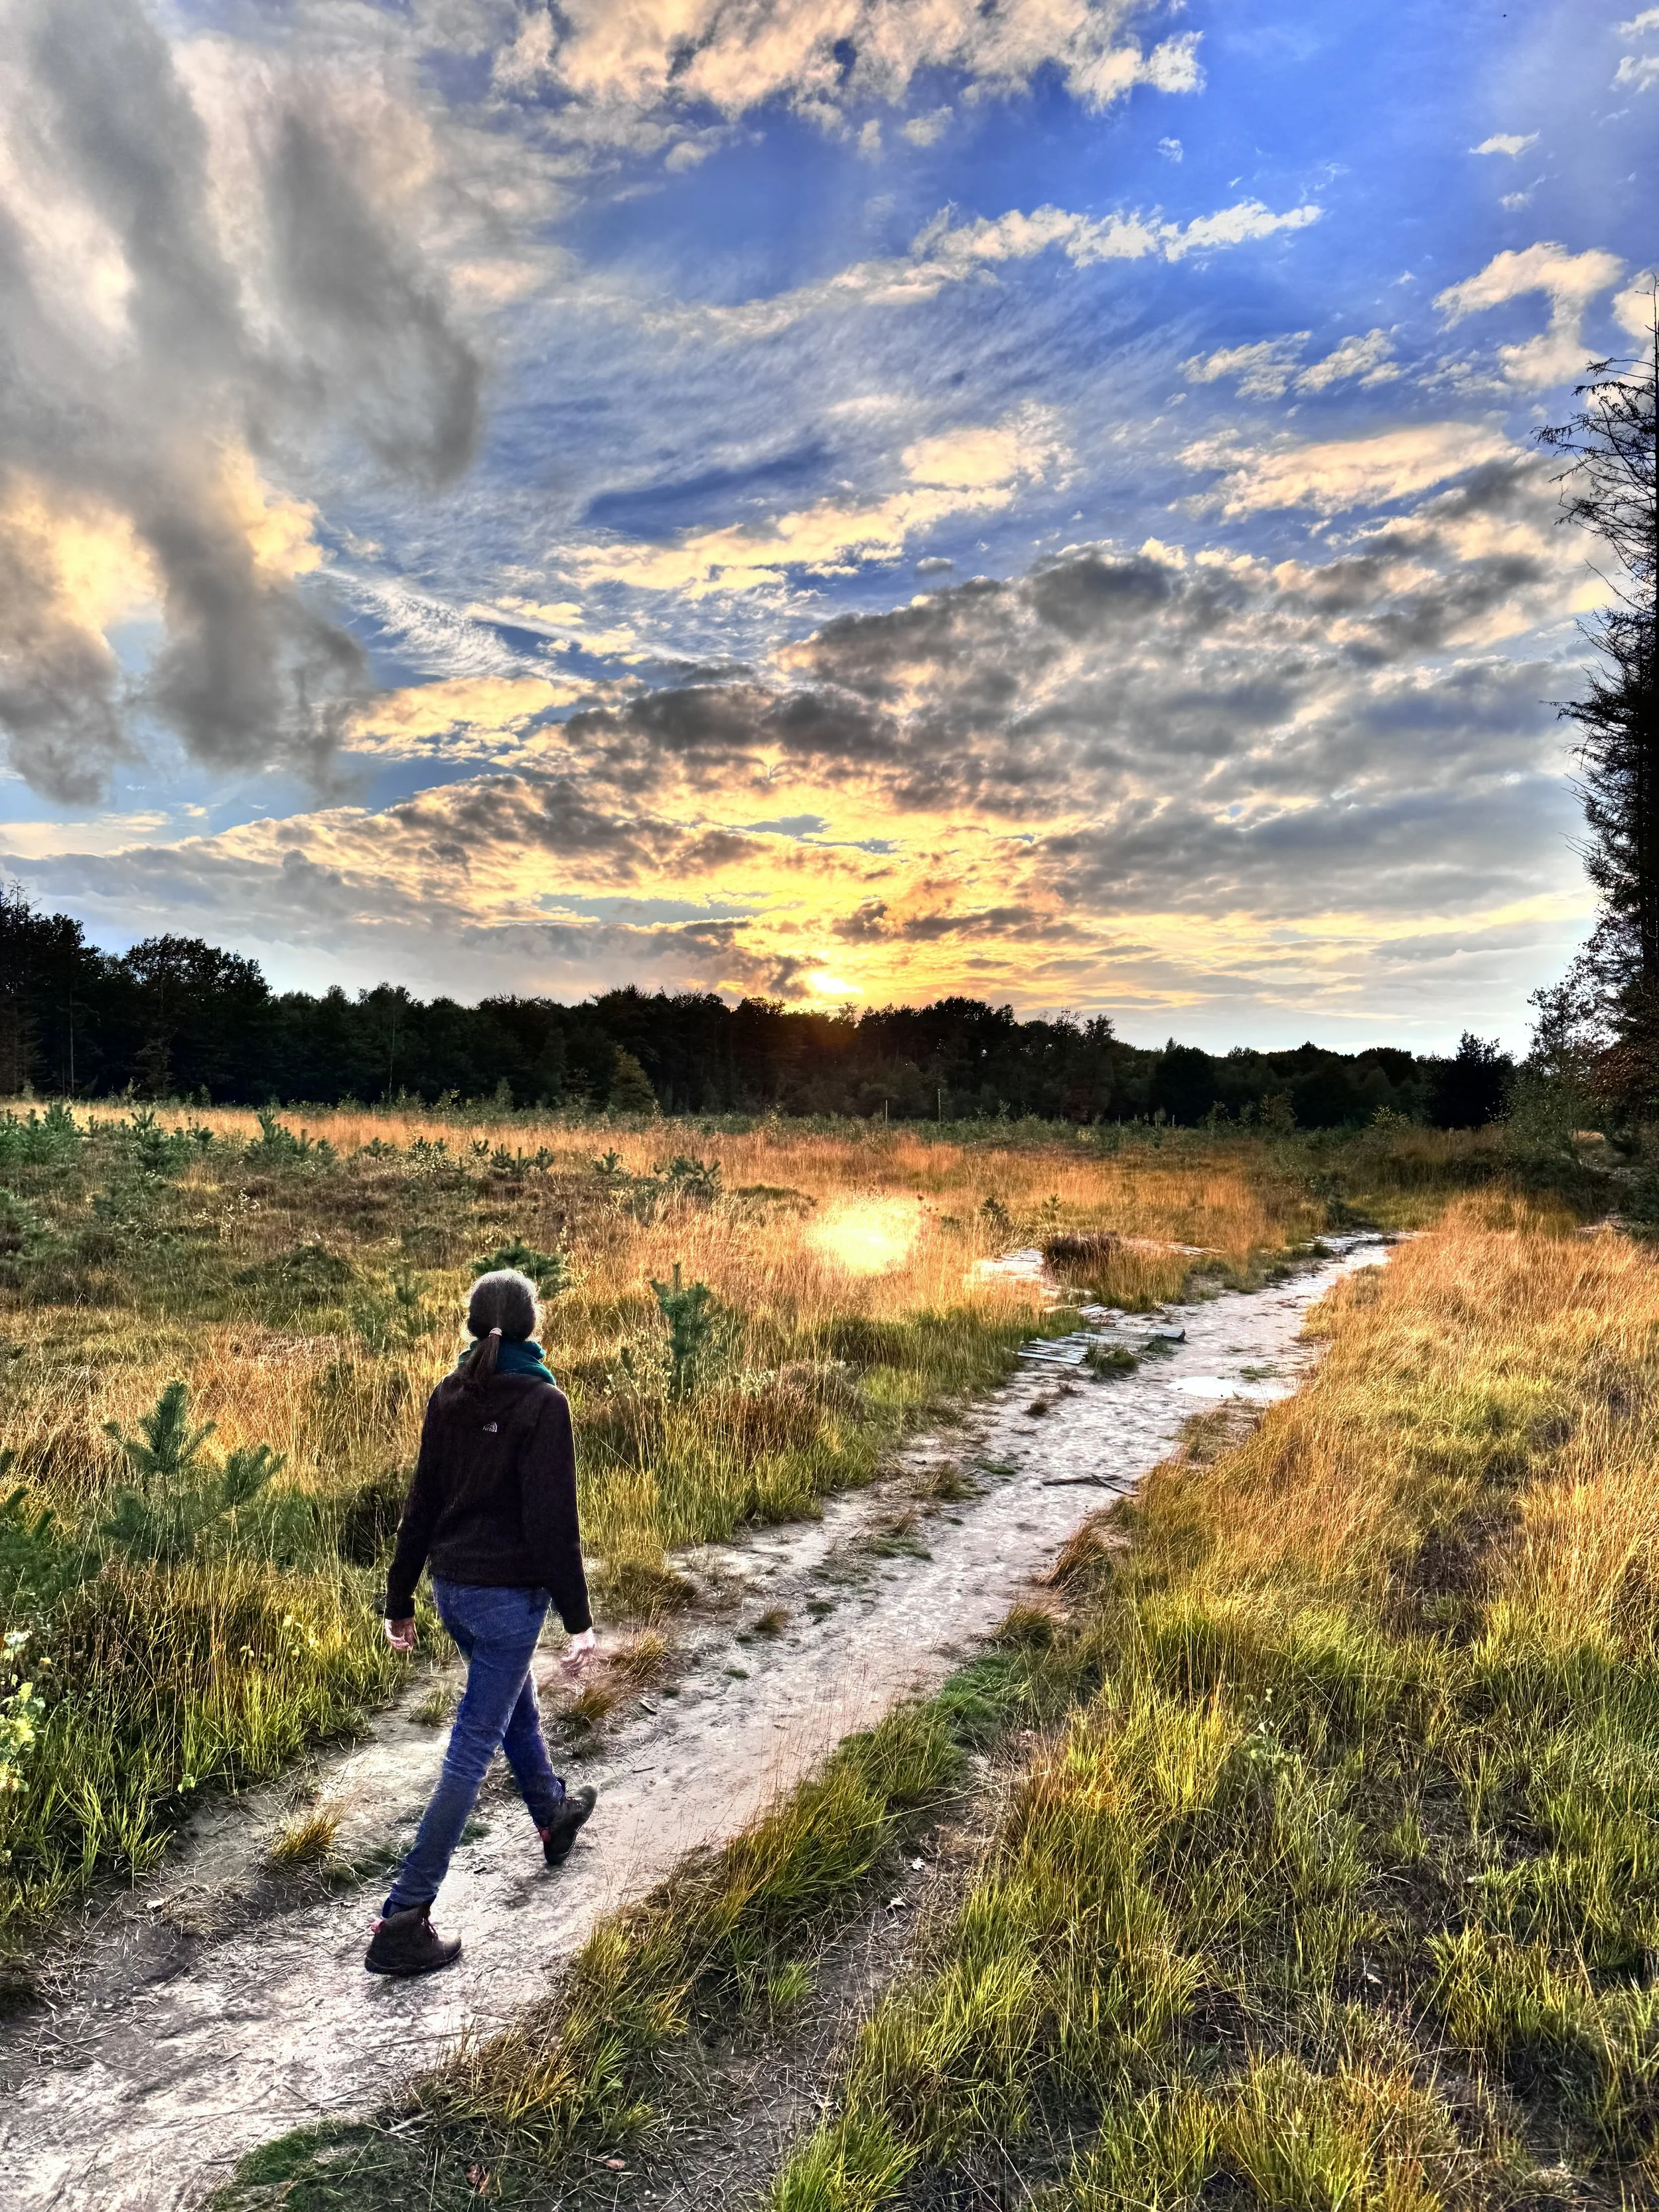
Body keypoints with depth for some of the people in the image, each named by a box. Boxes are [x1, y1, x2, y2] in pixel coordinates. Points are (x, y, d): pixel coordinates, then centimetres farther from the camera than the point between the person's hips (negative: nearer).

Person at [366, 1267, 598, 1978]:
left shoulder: (449, 1395, -1)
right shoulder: (542, 1403, -20)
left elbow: (421, 1504, 4)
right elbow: (552, 1520, -20)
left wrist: (400, 1601, 12)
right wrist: (579, 1620, -12)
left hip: (452, 1589, 7)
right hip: (509, 1594, -7)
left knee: (517, 1702, 29)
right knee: (471, 1751, 3)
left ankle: (555, 1814, 51)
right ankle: (403, 1921, 9)